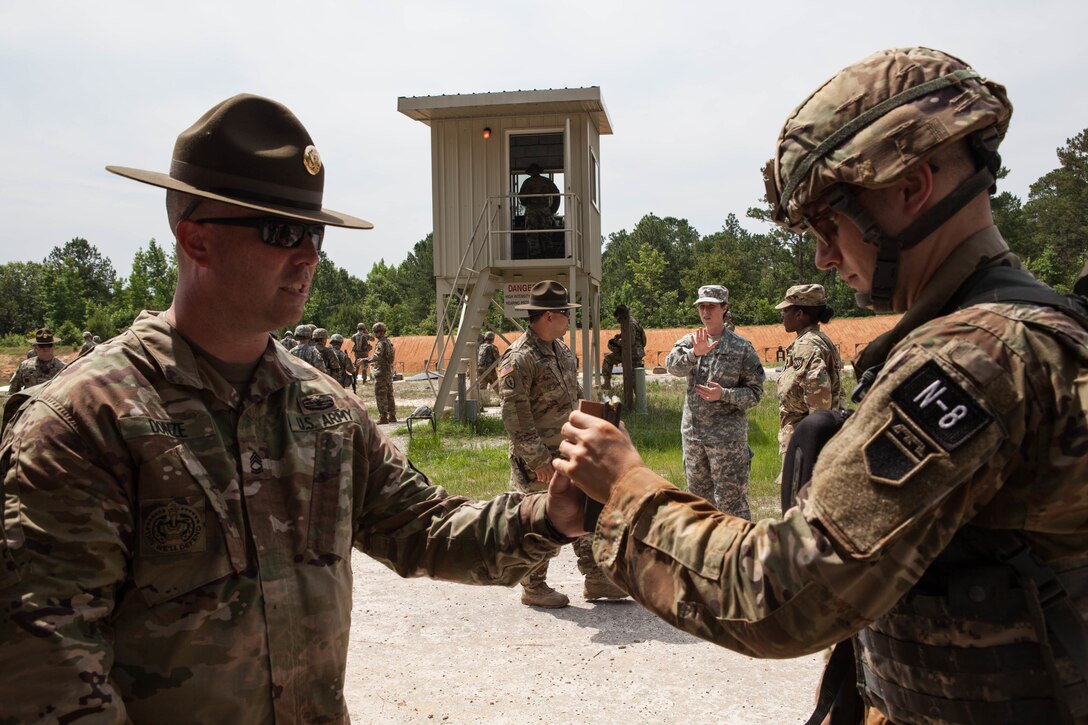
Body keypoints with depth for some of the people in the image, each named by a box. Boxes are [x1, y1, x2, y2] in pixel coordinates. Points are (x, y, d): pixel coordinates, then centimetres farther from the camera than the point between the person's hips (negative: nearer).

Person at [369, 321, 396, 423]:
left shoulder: (381, 343, -15)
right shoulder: (389, 341, 14)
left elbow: (377, 356, -29)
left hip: (381, 372, -10)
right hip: (389, 371, 10)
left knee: (380, 395, -6)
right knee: (389, 394, 13)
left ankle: (383, 417, -7)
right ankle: (392, 416, 17)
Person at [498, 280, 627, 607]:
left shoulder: (561, 348, 8)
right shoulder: (518, 359, -21)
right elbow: (514, 417, -22)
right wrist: (538, 460, -21)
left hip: (570, 453, 9)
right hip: (540, 460, -8)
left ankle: (595, 580, 25)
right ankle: (533, 589, 21)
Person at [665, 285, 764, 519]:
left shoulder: (741, 347, -5)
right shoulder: (690, 341, 6)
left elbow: (755, 392, -5)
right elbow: (673, 366, -13)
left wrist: (723, 395, -20)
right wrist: (695, 353, -32)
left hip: (727, 434, -5)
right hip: (693, 431, 5)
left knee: (730, 499, -2)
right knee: (699, 496, 17)